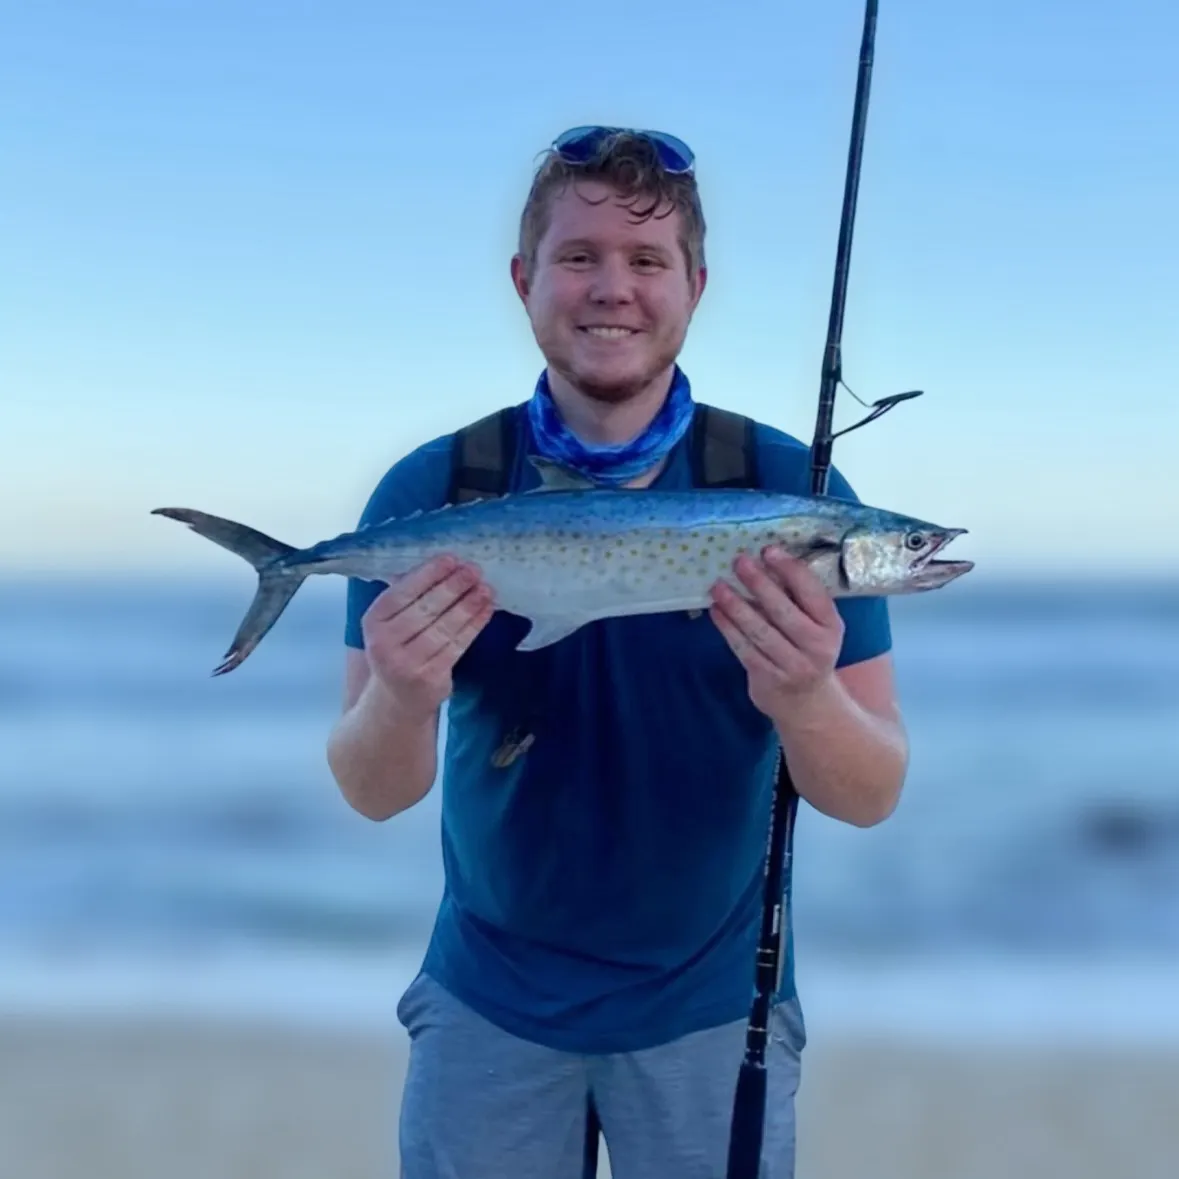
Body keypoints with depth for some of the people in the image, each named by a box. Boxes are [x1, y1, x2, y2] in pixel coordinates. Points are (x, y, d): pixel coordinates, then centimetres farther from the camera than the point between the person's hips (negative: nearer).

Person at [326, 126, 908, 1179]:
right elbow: (374, 795, -10)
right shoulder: (428, 493, -11)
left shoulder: (793, 492, -13)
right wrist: (401, 702, -33)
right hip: (489, 999, 1)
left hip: (714, 1003, 0)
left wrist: (803, 701, -35)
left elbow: (872, 798, -13)